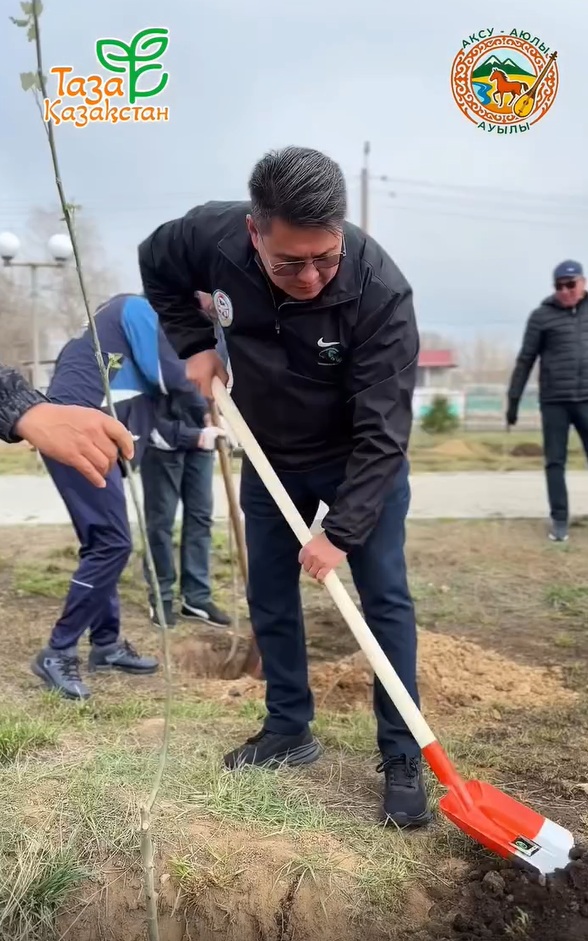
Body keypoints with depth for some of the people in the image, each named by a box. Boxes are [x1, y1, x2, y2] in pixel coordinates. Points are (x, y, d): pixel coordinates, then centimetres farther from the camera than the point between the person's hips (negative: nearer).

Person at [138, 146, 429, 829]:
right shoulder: (211, 235, -22)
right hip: (271, 457, 4)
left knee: (385, 601, -3)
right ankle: (289, 731, 29)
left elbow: (381, 433, -30)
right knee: (269, 599, 11)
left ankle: (403, 760, 10)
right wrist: (193, 344, -9)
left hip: (362, 461, -4)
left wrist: (341, 530, -33)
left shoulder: (381, 290, -33)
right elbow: (156, 267, 3)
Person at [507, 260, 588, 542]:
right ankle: (559, 519, 11)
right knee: (555, 462, 4)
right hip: (554, 401, -1)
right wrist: (513, 400, 1)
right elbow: (525, 360, 3)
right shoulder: (542, 316, 2)